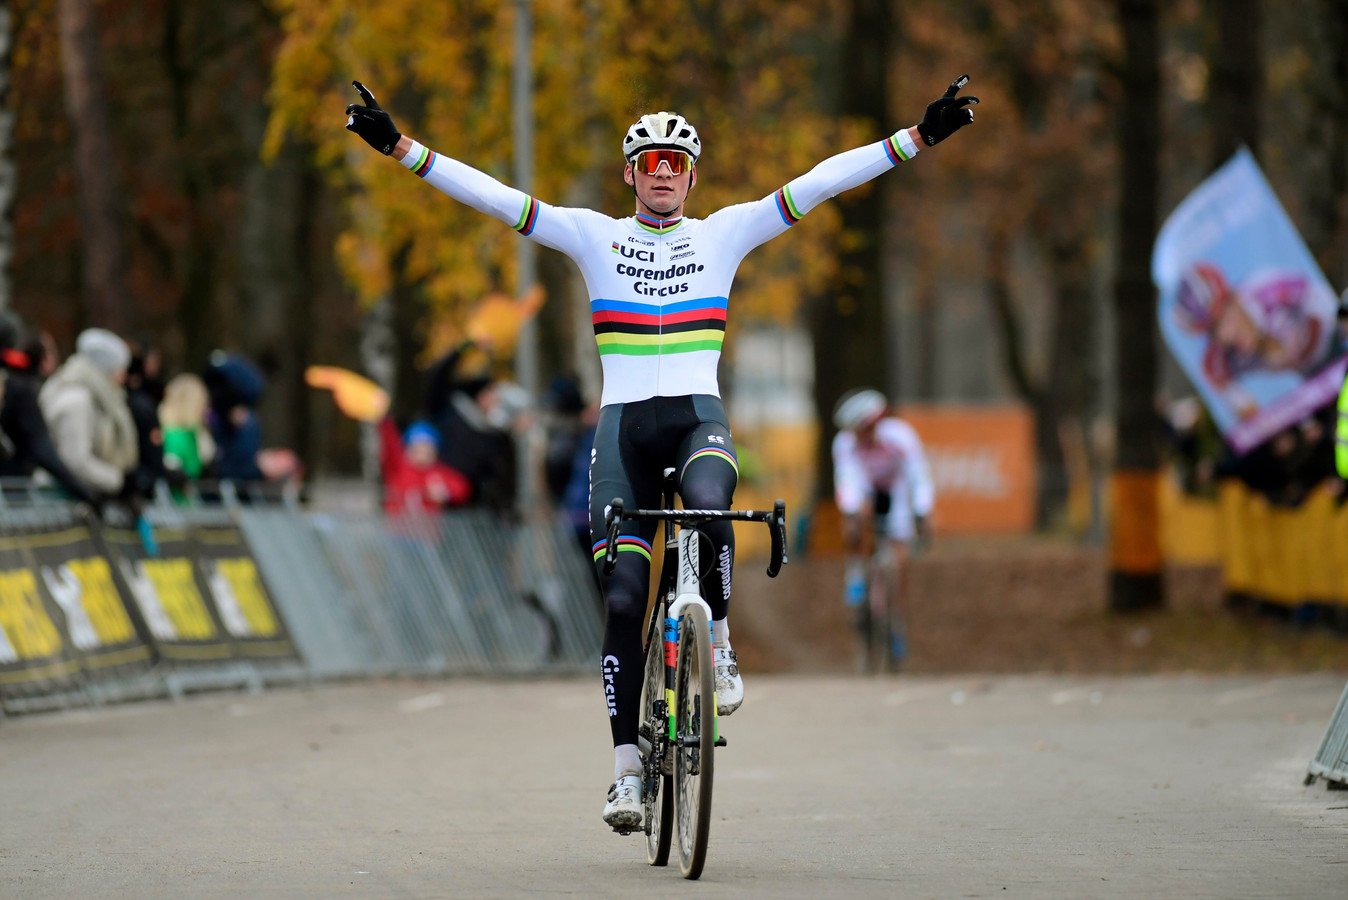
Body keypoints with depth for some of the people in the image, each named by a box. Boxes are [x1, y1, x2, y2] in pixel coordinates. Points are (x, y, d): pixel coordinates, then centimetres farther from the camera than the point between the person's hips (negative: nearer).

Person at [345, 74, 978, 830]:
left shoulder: (724, 234, 9)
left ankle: (719, 645, -11)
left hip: (699, 418, -1)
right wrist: (399, 147, -6)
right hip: (624, 425, 1)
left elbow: (819, 184, 3)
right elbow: (496, 198, 2)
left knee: (710, 510, -36)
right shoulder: (595, 237, 8)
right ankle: (628, 768, 0)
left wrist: (919, 138, -4)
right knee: (623, 598, -5)